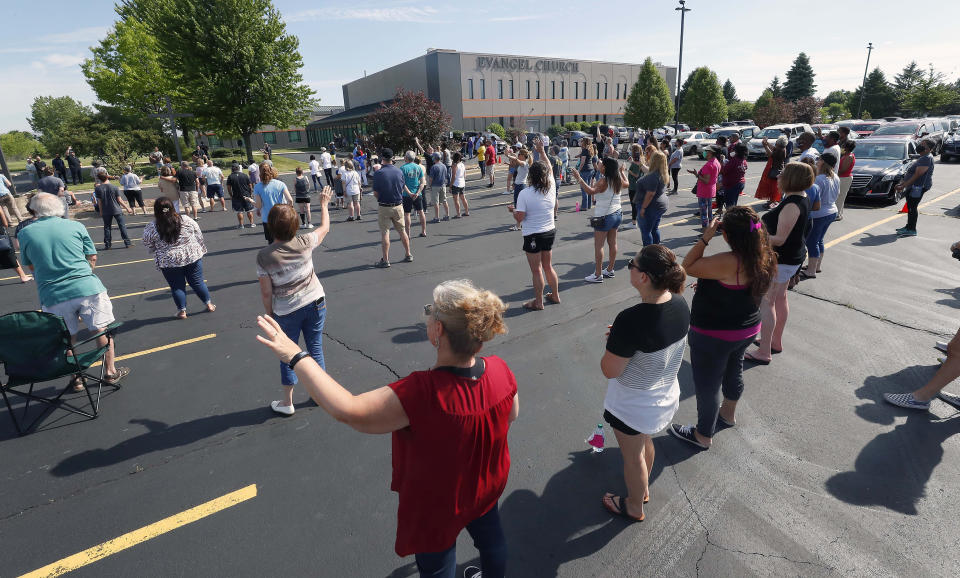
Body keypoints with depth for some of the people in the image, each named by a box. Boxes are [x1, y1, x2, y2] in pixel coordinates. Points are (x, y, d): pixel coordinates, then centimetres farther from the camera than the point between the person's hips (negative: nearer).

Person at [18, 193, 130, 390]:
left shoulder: (25, 234, 3)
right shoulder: (76, 226, 1)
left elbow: (30, 267, 14)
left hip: (52, 296, 1)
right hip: (87, 288, -1)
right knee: (102, 330, 13)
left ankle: (75, 378, 25)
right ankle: (110, 372, 20)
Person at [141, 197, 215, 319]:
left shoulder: (151, 228, -10)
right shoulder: (186, 220, -7)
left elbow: (149, 248, 1)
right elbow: (199, 236, 2)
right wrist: (201, 250, 15)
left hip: (169, 262, -1)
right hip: (193, 257, 1)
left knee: (177, 287, 12)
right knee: (198, 282, 14)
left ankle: (182, 311, 19)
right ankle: (209, 304, 22)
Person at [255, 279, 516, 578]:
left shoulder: (422, 393, -43)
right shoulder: (500, 369, -24)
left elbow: (346, 409, -40)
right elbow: (511, 414, -5)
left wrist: (296, 356, -32)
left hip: (438, 505, -5)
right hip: (489, 486, 5)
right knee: (490, 536, 34)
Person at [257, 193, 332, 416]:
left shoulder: (264, 256, -17)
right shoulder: (304, 243, -14)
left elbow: (266, 293, -11)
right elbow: (325, 227, 7)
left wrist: (270, 314, 5)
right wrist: (324, 204, 21)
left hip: (286, 312, -2)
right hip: (315, 303, 2)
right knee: (315, 347, 17)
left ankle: (287, 403, 27)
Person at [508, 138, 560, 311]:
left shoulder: (524, 193, -18)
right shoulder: (551, 187, -3)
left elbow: (519, 217, -18)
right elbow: (550, 168, 15)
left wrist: (512, 210, 3)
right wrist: (542, 151, 25)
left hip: (533, 236, -6)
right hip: (550, 232, 6)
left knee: (537, 270, 4)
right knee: (548, 266, 21)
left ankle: (538, 302, 14)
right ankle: (555, 295, 33)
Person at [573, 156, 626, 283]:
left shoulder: (604, 181, -20)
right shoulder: (618, 180, 4)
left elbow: (590, 191, -35)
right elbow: (626, 183, 27)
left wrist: (579, 179, -31)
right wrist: (621, 171, 42)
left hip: (604, 217, -8)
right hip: (617, 214, 8)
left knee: (598, 246, -2)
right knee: (612, 243, 15)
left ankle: (598, 275, 0)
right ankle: (610, 270, 26)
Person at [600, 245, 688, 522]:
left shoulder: (631, 321, -38)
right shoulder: (680, 305, -13)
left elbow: (610, 371, -27)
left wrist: (612, 344, -10)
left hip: (632, 407, -7)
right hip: (665, 397, 7)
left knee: (633, 456, 20)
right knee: (645, 441, 33)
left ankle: (634, 507, 47)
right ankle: (644, 487, 60)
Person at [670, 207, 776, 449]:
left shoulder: (728, 263, -34)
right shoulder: (765, 258, -6)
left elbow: (688, 267, -22)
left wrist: (706, 237, -21)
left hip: (714, 336, -9)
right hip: (747, 330, 9)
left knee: (707, 386, 10)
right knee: (733, 370, 30)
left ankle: (703, 436, 31)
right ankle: (728, 414, 56)